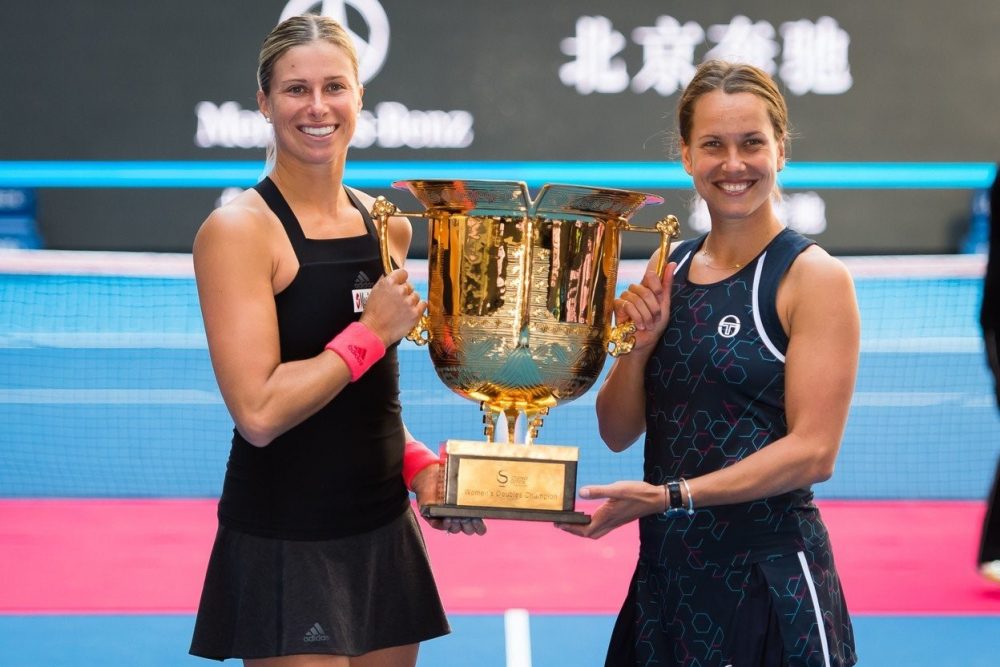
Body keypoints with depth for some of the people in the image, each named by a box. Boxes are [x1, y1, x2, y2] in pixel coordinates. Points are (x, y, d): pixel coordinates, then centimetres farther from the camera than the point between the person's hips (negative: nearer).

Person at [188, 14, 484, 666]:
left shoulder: (388, 224, 7)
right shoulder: (238, 229, -13)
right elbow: (259, 412, -21)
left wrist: (419, 466, 2)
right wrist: (370, 333, -15)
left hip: (385, 532, 7)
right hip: (284, 549, -6)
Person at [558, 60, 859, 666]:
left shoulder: (814, 277, -9)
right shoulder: (669, 270, 7)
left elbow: (813, 452, -16)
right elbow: (618, 433, 9)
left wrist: (672, 496, -22)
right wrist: (641, 342, -8)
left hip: (769, 576, -5)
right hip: (667, 570, 5)